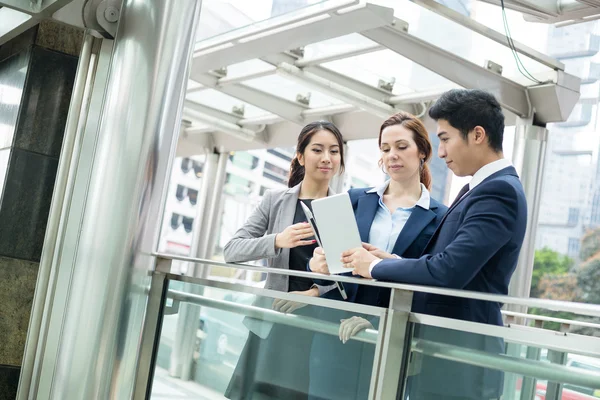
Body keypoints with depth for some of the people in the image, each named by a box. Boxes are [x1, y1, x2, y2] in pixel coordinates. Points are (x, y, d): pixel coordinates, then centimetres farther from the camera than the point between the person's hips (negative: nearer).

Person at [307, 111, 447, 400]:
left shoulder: (439, 217, 1)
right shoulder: (355, 200, 9)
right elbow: (326, 251, 9)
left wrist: (392, 265, -20)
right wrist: (317, 263, -15)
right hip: (335, 329, 2)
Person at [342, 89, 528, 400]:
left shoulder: (499, 190, -17)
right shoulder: (478, 188, 14)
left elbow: (448, 271, -27)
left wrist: (375, 266, -13)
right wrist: (388, 260, 0)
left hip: (460, 345, -9)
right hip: (440, 339, 9)